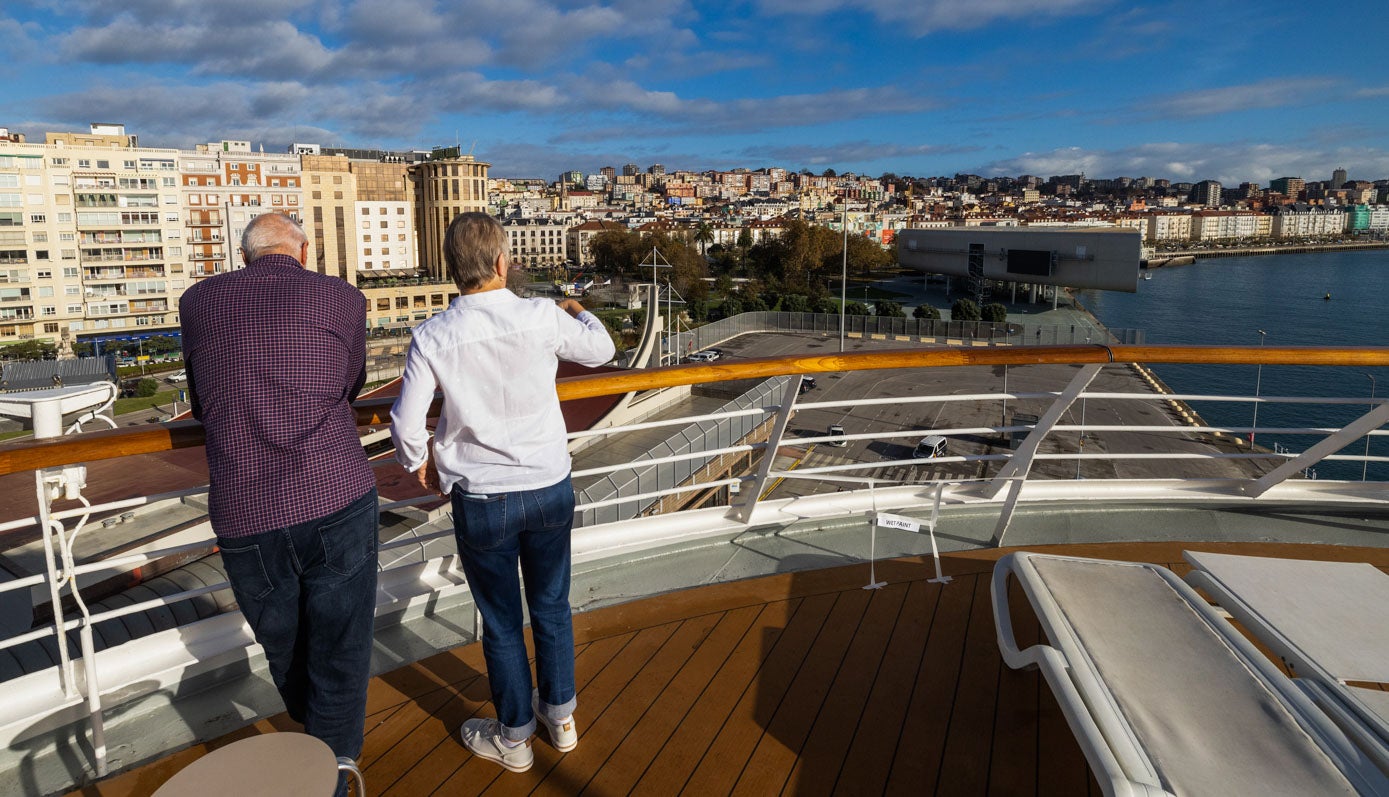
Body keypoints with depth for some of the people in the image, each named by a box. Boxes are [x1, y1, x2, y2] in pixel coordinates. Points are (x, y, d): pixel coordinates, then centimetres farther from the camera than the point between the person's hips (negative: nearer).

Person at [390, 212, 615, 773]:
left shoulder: (433, 338, -14)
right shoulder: (544, 318, -12)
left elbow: (406, 423, -9)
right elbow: (600, 352, 8)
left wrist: (421, 463, 13)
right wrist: (581, 313, 29)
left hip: (481, 501, -1)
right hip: (551, 489, 2)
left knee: (501, 622, 16)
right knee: (552, 607, 21)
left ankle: (514, 737, 35)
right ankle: (560, 716, 40)